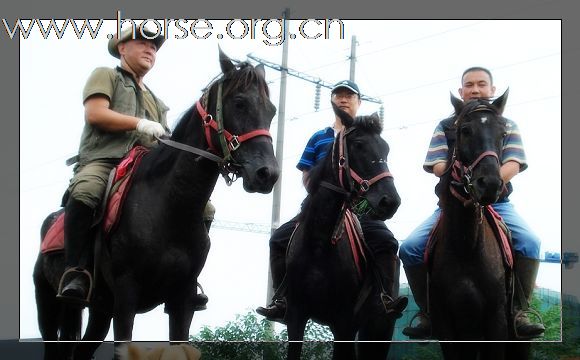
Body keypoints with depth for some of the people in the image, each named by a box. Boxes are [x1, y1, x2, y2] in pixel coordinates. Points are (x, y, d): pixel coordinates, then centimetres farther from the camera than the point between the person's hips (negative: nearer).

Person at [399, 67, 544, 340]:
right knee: (410, 247, -19)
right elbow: (437, 166, -2)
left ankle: (517, 311, -15)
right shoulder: (445, 127, 12)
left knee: (529, 243, -29)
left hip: (496, 202, 0)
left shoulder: (507, 126, 12)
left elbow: (513, 164, -4)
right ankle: (427, 311, -4)